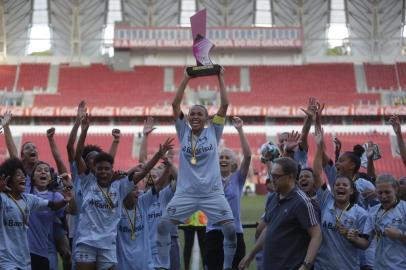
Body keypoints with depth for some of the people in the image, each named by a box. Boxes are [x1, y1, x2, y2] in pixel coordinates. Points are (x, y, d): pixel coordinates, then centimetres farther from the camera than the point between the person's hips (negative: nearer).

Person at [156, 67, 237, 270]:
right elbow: (175, 104, 3)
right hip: (185, 192, 1)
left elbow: (224, 105, 0)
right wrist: (186, 79, 3)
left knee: (231, 229, -11)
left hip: (212, 192, -1)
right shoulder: (184, 132, 9)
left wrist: (220, 78, 3)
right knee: (163, 226, -8)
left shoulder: (213, 131, 6)